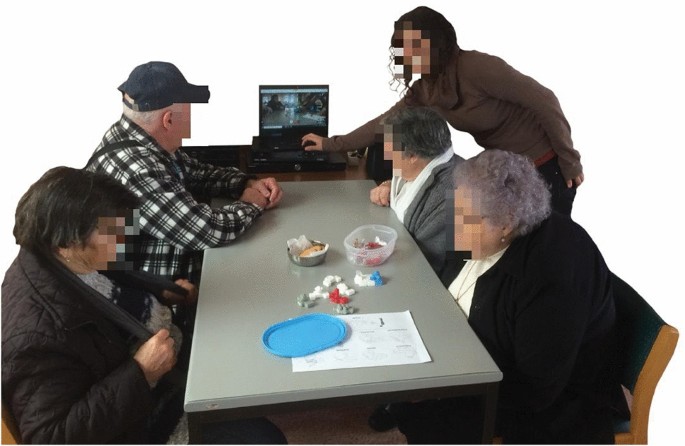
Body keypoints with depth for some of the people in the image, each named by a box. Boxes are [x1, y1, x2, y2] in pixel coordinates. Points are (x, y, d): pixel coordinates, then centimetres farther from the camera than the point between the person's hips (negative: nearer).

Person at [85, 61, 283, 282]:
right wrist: (251, 204, -11)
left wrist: (248, 183, -3)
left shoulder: (149, 142, -3)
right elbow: (210, 231, -29)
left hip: (182, 264, 8)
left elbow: (198, 173, 13)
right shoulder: (136, 169, -30)